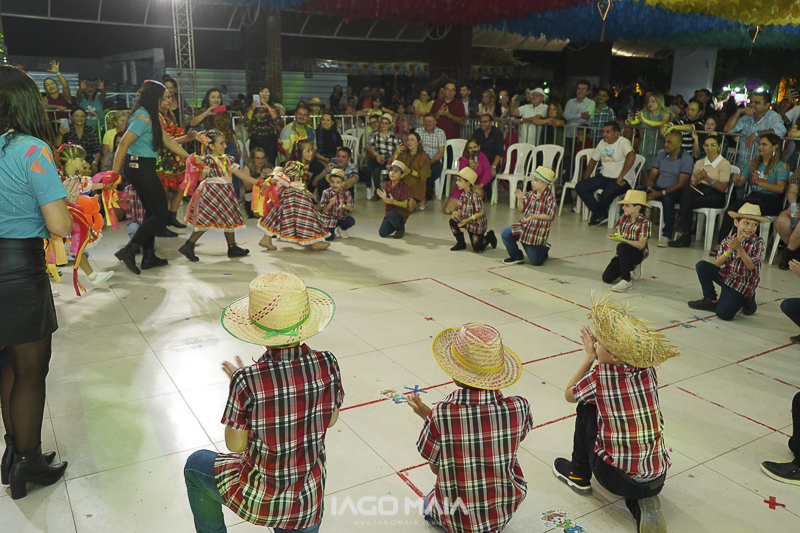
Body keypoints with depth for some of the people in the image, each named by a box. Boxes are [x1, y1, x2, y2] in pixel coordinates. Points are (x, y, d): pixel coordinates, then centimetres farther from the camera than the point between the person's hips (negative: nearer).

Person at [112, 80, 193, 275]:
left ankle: (149, 256, 22)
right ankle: (129, 250, -8)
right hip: (142, 168, -10)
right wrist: (114, 173, -22)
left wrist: (189, 157, 18)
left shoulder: (150, 117, 13)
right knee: (161, 215, -4)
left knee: (152, 212, 16)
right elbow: (124, 143, -22)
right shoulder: (143, 117, -17)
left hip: (142, 168, 10)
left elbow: (166, 140, 17)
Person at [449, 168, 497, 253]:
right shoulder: (463, 194, -5)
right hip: (467, 221, 7)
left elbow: (480, 213, -28)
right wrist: (457, 213, -25)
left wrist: (467, 220, -34)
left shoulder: (475, 196, -29)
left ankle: (489, 237, 30)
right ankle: (460, 243, 4)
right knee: (452, 221, -17)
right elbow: (461, 209, -1)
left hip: (477, 224, -7)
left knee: (477, 249, -2)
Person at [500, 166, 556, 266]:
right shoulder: (530, 194, 3)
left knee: (536, 262, -1)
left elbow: (550, 216, -18)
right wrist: (520, 199, -10)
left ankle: (545, 249, 38)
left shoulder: (550, 198, -13)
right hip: (524, 226, 5)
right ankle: (517, 257, 5)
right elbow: (521, 210, 6)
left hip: (538, 231, -5)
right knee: (505, 233, -16)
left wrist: (534, 216, -28)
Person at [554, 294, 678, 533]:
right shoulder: (648, 371, -5)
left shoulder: (599, 375, -16)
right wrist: (600, 351, 13)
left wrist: (590, 358, 9)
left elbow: (569, 394, 5)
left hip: (617, 479, -3)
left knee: (586, 407, 10)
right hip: (658, 479, 4)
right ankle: (641, 503, 10)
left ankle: (579, 474, 25)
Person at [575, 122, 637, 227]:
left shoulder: (623, 142, -12)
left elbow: (631, 156, -31)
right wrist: (585, 180, 14)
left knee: (607, 193, -37)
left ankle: (598, 214, 0)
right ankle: (601, 214, -5)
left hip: (622, 180, -7)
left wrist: (620, 178, -33)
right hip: (604, 177, 8)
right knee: (580, 187, -10)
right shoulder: (602, 143, 12)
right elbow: (593, 160, 21)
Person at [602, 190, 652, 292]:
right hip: (623, 253, 6)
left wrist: (622, 239, -30)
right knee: (607, 278, -8)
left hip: (638, 253, -6)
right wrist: (613, 236, -14)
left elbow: (641, 245, -22)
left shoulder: (644, 222, -16)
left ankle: (627, 281, -30)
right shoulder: (624, 218, 0)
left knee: (621, 247, -39)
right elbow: (617, 232, 9)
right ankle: (631, 268, 21)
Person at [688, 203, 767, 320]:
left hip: (742, 284, -4)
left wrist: (739, 248, -30)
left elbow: (751, 266, -20)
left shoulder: (758, 243, -11)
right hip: (726, 276, 5)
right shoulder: (727, 241, -3)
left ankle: (745, 300, 14)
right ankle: (711, 300, 1)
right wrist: (729, 251, -23)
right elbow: (716, 264, -8)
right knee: (702, 266, -14)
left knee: (724, 313, -19)